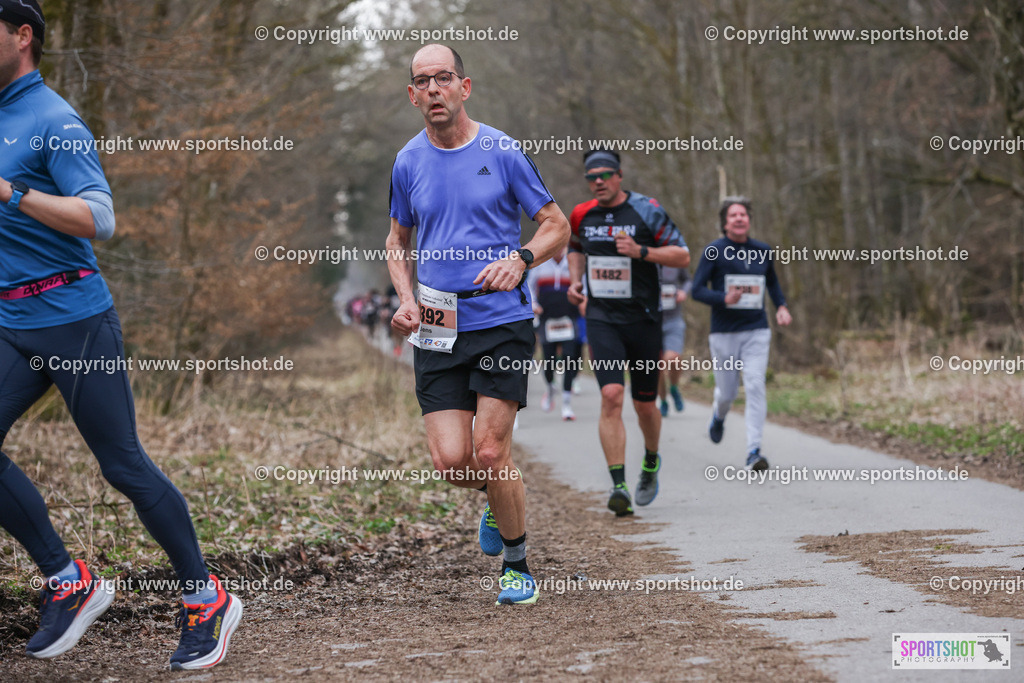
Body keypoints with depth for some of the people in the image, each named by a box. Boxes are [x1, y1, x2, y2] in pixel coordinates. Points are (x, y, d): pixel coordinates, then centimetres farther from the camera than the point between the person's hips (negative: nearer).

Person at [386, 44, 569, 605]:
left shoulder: (502, 153, -3)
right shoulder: (408, 163, 7)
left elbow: (557, 226, 4)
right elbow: (398, 242, 21)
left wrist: (520, 259, -15)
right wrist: (406, 298, 3)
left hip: (502, 321, -3)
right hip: (438, 329, 3)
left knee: (490, 452, -9)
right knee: (450, 461, -6)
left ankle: (517, 563, 13)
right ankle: (500, 504, 29)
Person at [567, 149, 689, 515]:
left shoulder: (647, 211, -7)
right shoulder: (582, 215, 5)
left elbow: (683, 256, -7)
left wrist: (640, 251, -20)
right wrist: (575, 281, 9)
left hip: (643, 319, -1)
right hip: (601, 319, 1)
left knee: (644, 404, 8)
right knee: (611, 396, -17)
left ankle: (651, 462, 39)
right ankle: (619, 485, -18)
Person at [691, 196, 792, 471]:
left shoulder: (763, 251, 7)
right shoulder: (714, 251, -4)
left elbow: (772, 282, 25)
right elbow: (697, 289, -7)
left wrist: (781, 307, 7)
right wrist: (724, 299, -24)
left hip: (756, 332, 2)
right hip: (724, 333, -2)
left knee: (755, 387, -14)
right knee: (727, 392, 6)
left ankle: (754, 451, -13)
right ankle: (719, 415, 44)